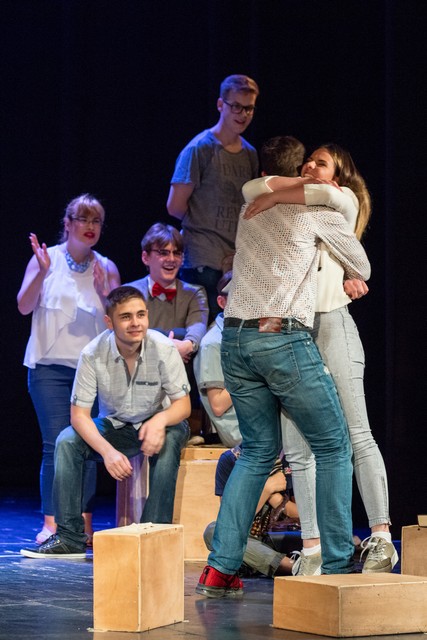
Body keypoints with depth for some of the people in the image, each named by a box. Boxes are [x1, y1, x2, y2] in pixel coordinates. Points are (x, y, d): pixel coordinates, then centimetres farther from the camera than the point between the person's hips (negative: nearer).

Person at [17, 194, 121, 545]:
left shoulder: (107, 268, 10)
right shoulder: (46, 258, 5)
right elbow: (24, 306, -3)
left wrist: (105, 293, -13)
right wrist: (42, 273, -18)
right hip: (51, 366, -2)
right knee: (56, 444, -9)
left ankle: (84, 523, 0)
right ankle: (51, 523, -8)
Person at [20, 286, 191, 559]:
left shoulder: (163, 349, -22)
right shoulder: (94, 354, -20)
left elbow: (183, 405, -17)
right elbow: (79, 414, -17)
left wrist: (160, 420, -42)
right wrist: (108, 451, -34)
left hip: (156, 424, -2)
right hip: (114, 426, 2)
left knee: (169, 440, -36)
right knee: (67, 441, -23)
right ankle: (70, 538, -20)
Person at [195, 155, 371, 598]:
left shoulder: (250, 208, 19)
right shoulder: (317, 209, 3)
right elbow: (362, 269, 15)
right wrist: (351, 279, 36)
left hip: (235, 338, 6)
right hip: (283, 338, -6)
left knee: (258, 451, 15)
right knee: (333, 448, 8)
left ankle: (220, 569, 4)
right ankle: (337, 566, 4)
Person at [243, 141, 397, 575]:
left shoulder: (344, 205, 8)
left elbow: (331, 195, -16)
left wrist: (274, 195, -14)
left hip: (331, 323, -5)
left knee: (355, 436, -7)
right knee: (297, 448, -3)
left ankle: (381, 538, -6)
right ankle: (312, 547, -2)